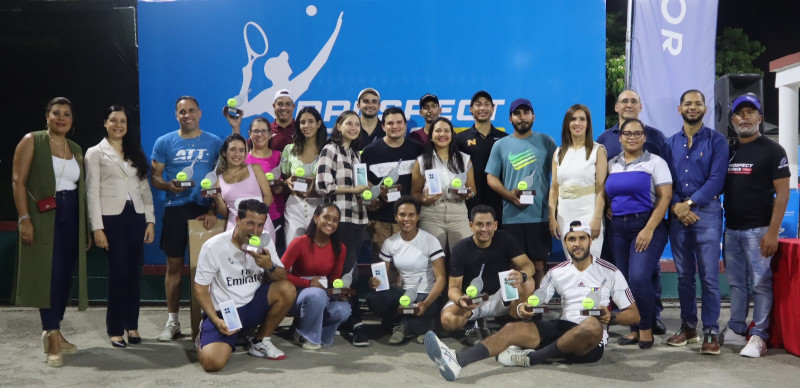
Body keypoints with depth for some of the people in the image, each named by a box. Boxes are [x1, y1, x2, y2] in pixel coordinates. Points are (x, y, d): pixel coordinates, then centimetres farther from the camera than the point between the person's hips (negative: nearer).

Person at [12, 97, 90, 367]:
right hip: (43, 217, -5)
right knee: (48, 274, -9)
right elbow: (18, 181, -8)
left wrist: (86, 227, 12)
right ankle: (53, 337, -6)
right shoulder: (32, 141, -1)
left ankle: (52, 331, 18)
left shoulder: (76, 149, 15)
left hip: (71, 218, 5)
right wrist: (24, 219, -17)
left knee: (65, 275, 6)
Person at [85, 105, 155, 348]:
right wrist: (97, 228, -11)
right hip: (111, 217, -4)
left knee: (134, 272, 4)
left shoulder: (135, 152, 16)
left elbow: (145, 188, 13)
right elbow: (92, 192, -3)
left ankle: (132, 326, 14)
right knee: (118, 273, -5)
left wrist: (150, 220, 4)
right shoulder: (95, 153, 4)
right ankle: (115, 329, 7)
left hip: (135, 216, 4)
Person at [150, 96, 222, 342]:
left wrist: (214, 210, -7)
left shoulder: (215, 143, 5)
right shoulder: (164, 142, 5)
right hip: (175, 210, 0)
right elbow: (154, 177, 3)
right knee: (174, 266, 5)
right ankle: (172, 321, 14)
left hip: (204, 210, 0)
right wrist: (169, 185, -19)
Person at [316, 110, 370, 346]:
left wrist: (365, 190, 5)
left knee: (349, 267, 9)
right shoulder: (330, 150, -2)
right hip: (340, 218, -7)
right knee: (348, 268, -9)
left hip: (358, 217, 7)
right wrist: (353, 190, -12)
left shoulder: (356, 154, 20)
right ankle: (356, 324, -7)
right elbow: (323, 186, -11)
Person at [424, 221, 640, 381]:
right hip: (562, 328, 3)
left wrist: (611, 317, -19)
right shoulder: (557, 272, 10)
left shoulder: (610, 272, 1)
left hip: (591, 341, -3)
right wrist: (522, 309, -16)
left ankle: (532, 357, -26)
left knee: (592, 324, -38)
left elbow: (634, 314, 3)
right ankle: (457, 361, -45)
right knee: (513, 328, -21)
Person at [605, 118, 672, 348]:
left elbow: (665, 197, -8)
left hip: (647, 226, -5)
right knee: (625, 281, 5)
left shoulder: (655, 163, -1)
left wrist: (649, 229, -15)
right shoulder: (612, 165, 12)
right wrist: (611, 213, -1)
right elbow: (608, 195, 19)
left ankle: (646, 330, 0)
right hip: (619, 228, 5)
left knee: (639, 277, -17)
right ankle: (634, 330, 17)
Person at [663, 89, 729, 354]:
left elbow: (716, 179, -7)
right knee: (684, 275, 9)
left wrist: (689, 203, -13)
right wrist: (676, 207, -9)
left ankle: (710, 332, 0)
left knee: (709, 276, -6)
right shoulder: (670, 144, 13)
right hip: (677, 214, 4)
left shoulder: (716, 141, 2)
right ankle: (688, 327, 18)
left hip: (706, 212, -3)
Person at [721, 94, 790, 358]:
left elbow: (782, 193, -8)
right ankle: (736, 330, 19)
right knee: (736, 283, 11)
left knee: (761, 284, -3)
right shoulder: (728, 152, 13)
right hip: (731, 229, 5)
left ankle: (758, 336, 2)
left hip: (758, 229, -5)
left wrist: (772, 231, -15)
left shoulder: (772, 150, -3)